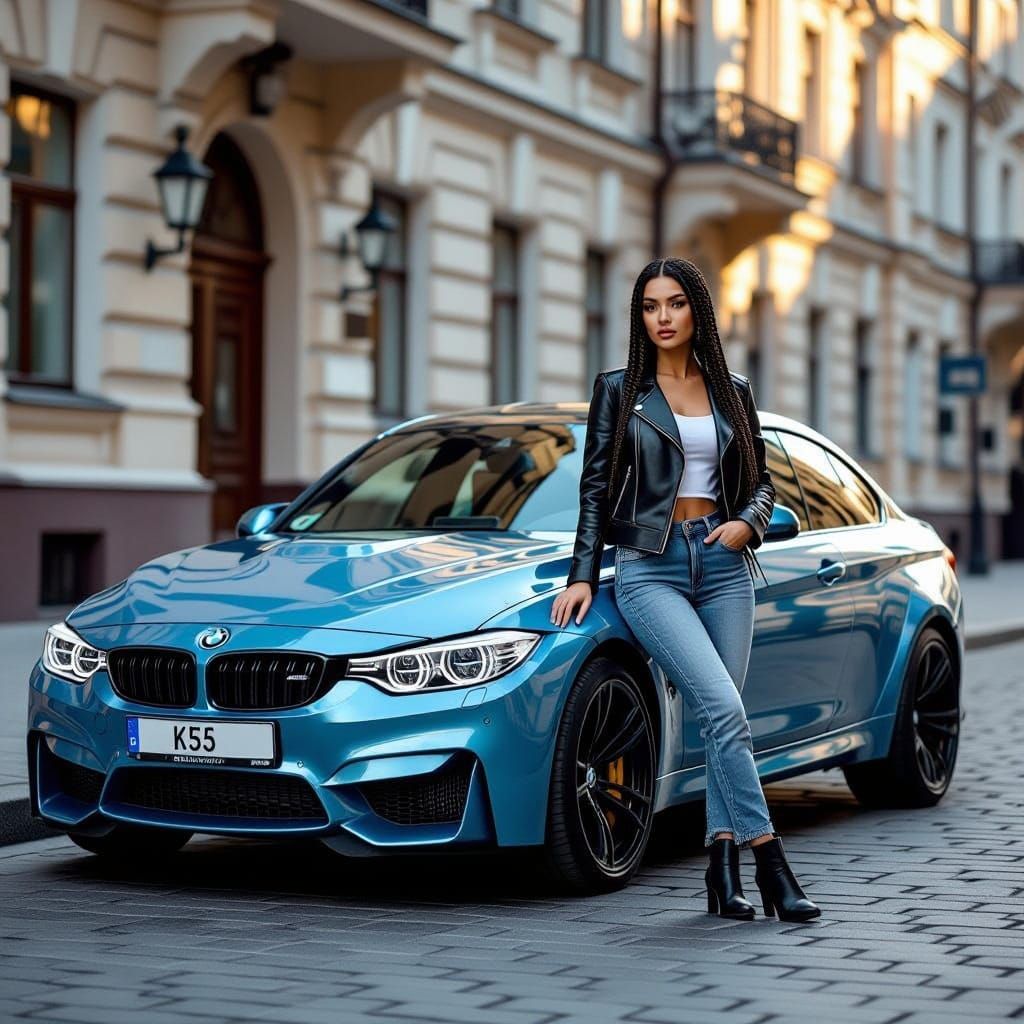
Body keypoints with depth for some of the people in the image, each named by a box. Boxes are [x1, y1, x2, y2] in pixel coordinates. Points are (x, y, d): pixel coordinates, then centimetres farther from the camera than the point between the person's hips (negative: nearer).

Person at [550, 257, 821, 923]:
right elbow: (596, 487, 5)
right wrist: (583, 576, 0)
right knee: (724, 711, -17)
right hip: (650, 567, -3)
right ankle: (772, 868, -16)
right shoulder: (619, 389, 5)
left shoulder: (734, 392, 12)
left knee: (724, 720, -1)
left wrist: (747, 522, -4)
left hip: (723, 563, 3)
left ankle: (722, 874, 3)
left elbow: (762, 479, 17)